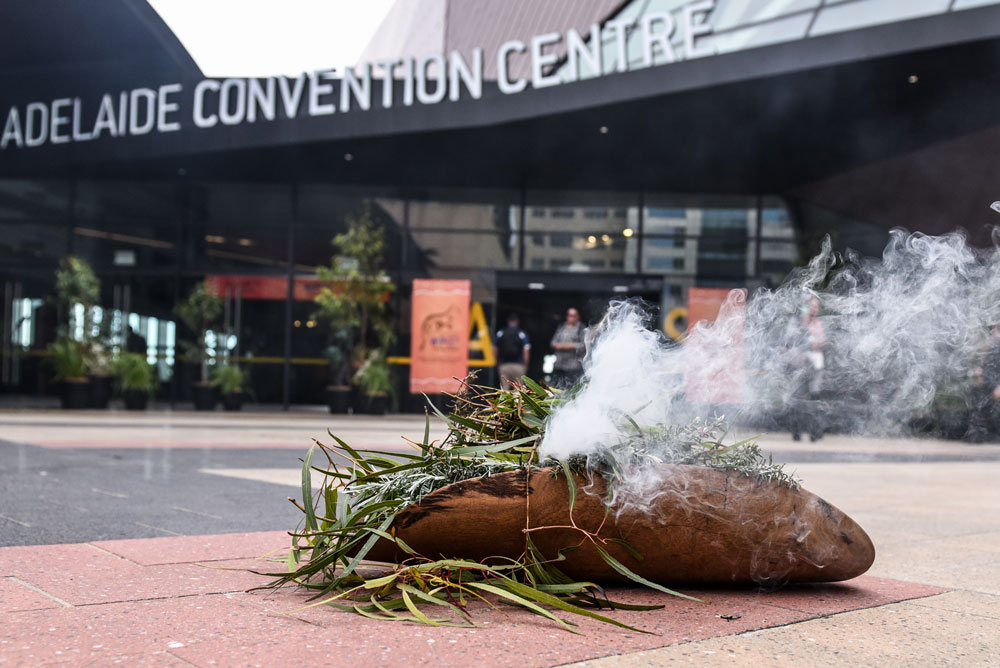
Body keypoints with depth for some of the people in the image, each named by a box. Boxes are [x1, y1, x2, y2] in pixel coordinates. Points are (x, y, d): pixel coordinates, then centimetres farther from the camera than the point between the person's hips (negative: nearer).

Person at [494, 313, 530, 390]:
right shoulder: (522, 334, 0)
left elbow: (495, 351, 8)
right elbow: (526, 351, -3)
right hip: (518, 365, -2)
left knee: (504, 388, 1)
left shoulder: (500, 333, 6)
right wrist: (525, 365, 7)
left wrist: (497, 363, 21)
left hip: (503, 365, 2)